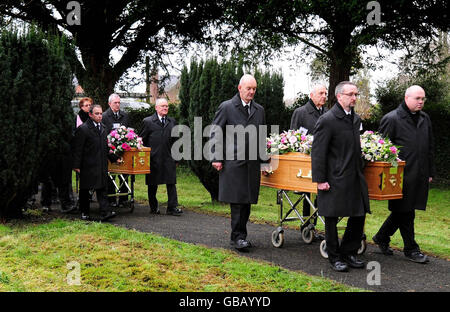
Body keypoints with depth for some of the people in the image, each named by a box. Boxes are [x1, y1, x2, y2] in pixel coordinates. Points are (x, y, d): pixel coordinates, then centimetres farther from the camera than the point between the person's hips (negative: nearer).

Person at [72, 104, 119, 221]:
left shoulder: (103, 127, 12)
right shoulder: (83, 129, -10)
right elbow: (77, 149, -10)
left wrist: (114, 158, 19)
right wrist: (77, 165, -12)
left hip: (101, 164, 5)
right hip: (87, 165, -5)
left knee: (102, 188, -1)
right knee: (84, 189, 8)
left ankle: (105, 212, -7)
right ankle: (84, 212, 21)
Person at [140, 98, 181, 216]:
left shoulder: (172, 121, 12)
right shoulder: (148, 121, 1)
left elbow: (175, 140, 15)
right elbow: (142, 140, 2)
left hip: (169, 158, 2)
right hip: (153, 159, -2)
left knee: (171, 183, -3)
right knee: (152, 184, 7)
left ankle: (172, 207, 0)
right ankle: (153, 207, 20)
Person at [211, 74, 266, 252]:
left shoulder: (259, 110, 15)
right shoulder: (226, 107, 1)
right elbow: (215, 133, 0)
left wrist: (263, 159, 16)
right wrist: (216, 158, -7)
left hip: (252, 163, 5)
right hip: (233, 162, -5)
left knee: (247, 201, 7)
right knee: (236, 201, -7)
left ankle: (240, 236, 16)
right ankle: (238, 236, 1)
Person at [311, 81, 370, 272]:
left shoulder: (356, 119, 12)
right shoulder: (327, 120, -12)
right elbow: (318, 152, -14)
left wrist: (360, 170, 18)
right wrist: (320, 179, -16)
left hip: (355, 178, 7)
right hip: (335, 179, -7)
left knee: (359, 215, 10)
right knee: (332, 219, 5)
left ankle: (349, 253, 25)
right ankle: (335, 258, 18)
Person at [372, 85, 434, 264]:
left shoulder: (425, 119, 13)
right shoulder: (391, 119, -8)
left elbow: (429, 147, 20)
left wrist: (430, 172, 17)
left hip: (419, 175, 7)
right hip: (402, 174, -7)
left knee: (402, 211, 13)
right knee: (405, 212, 2)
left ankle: (381, 237, 29)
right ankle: (410, 249, 13)